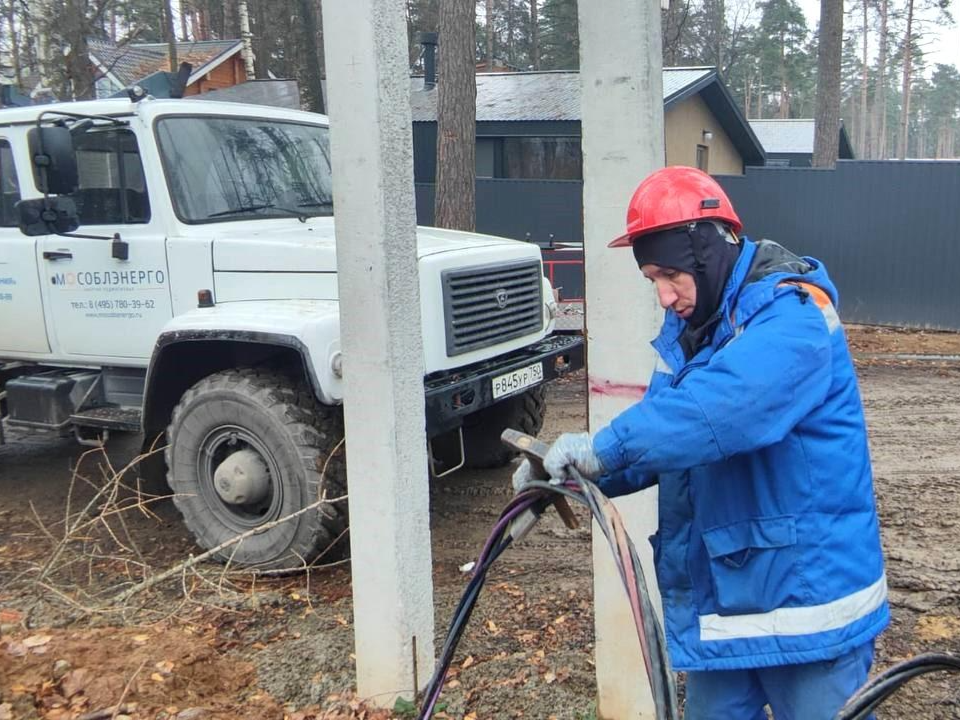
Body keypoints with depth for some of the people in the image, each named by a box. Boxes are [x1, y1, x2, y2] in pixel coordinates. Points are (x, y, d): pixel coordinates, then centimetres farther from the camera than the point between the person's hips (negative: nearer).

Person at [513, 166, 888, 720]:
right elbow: (663, 437, 6)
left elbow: (719, 407, -38)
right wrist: (581, 473, -10)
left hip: (806, 592, -8)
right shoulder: (688, 327, 9)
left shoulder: (791, 315, -19)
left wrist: (604, 447, -35)